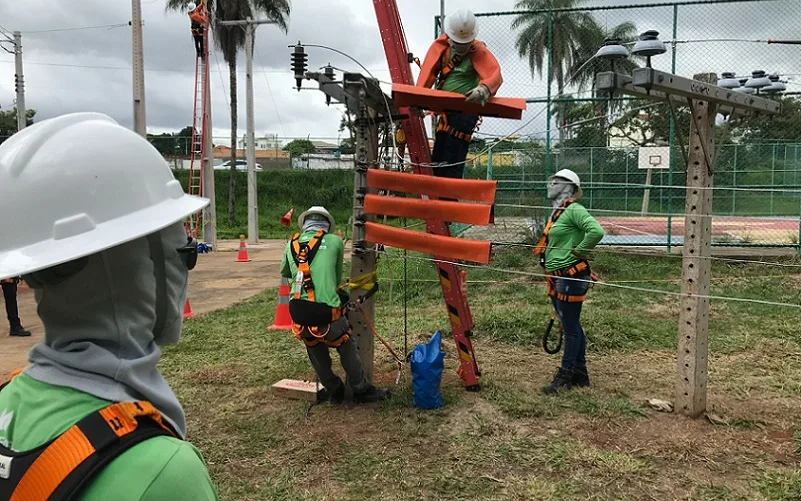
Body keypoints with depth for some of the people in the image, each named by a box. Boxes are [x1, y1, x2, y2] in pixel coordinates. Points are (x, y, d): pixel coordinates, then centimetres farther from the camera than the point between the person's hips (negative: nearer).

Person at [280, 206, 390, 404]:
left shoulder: (292, 244, 11)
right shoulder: (334, 241, 3)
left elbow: (284, 272, 27)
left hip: (298, 312, 3)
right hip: (327, 311, -3)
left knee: (317, 354, 22)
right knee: (347, 350, 16)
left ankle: (334, 391, 36)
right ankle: (362, 391, 28)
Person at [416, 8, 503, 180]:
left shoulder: (479, 51, -10)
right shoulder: (441, 46, 3)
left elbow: (496, 75, -25)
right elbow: (428, 71, -8)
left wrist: (484, 89, -49)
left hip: (466, 110, -6)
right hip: (446, 109, 6)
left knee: (453, 160, -13)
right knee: (437, 159, 13)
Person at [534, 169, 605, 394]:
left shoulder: (574, 210, -14)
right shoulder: (557, 212, 16)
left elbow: (596, 231, -28)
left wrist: (579, 251, -18)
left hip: (570, 278, -10)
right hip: (557, 278, 10)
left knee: (570, 327, 0)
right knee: (571, 326, 16)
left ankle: (565, 377, 8)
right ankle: (580, 374, 26)